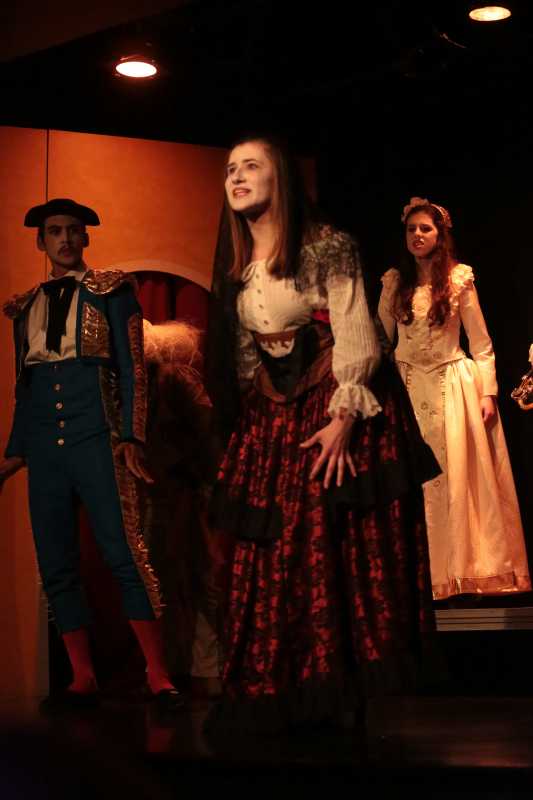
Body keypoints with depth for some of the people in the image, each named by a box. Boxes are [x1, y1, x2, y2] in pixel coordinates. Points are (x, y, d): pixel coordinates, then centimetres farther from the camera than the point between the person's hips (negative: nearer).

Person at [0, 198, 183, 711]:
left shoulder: (111, 292, 6)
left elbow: (132, 369, 1)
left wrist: (131, 438, -9)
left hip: (97, 441, -5)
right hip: (45, 450, 5)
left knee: (125, 556, -12)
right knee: (56, 568, 3)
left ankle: (157, 677, -7)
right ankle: (82, 681, 11)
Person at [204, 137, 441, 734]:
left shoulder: (325, 247, -9)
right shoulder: (235, 265, 11)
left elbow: (356, 339, -13)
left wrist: (343, 418, -19)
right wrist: (242, 424, 15)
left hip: (335, 410, -6)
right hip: (272, 417, 6)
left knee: (340, 551, -5)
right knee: (269, 557, 3)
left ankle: (338, 690, 4)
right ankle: (271, 693, 9)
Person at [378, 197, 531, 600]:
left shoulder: (459, 279, -2)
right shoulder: (394, 282, 5)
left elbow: (482, 344, -1)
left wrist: (488, 394, -7)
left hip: (453, 386, -2)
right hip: (410, 387, 2)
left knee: (459, 476, -1)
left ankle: (469, 569, 7)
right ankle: (427, 573, 10)